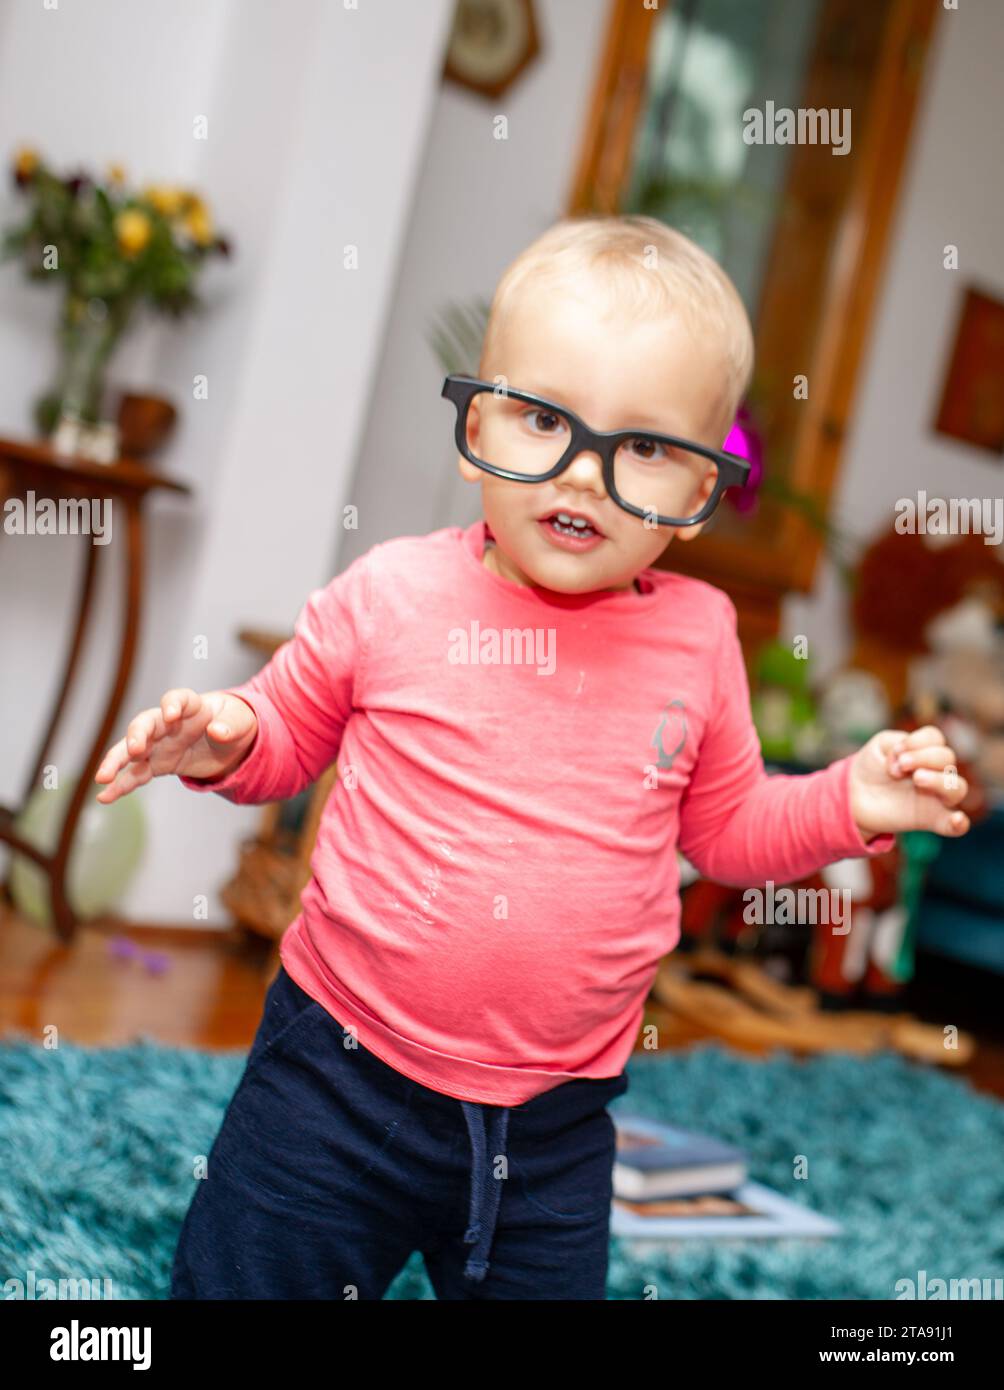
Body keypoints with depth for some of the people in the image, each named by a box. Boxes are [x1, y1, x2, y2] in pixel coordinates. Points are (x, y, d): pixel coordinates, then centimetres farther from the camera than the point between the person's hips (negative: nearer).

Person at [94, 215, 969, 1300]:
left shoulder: (697, 635, -3)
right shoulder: (390, 594, -9)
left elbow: (726, 826, 10)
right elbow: (287, 736, 6)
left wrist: (849, 803, -6)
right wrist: (220, 738, -15)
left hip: (555, 1127, 2)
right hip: (340, 1082, -1)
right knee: (244, 1276, 11)